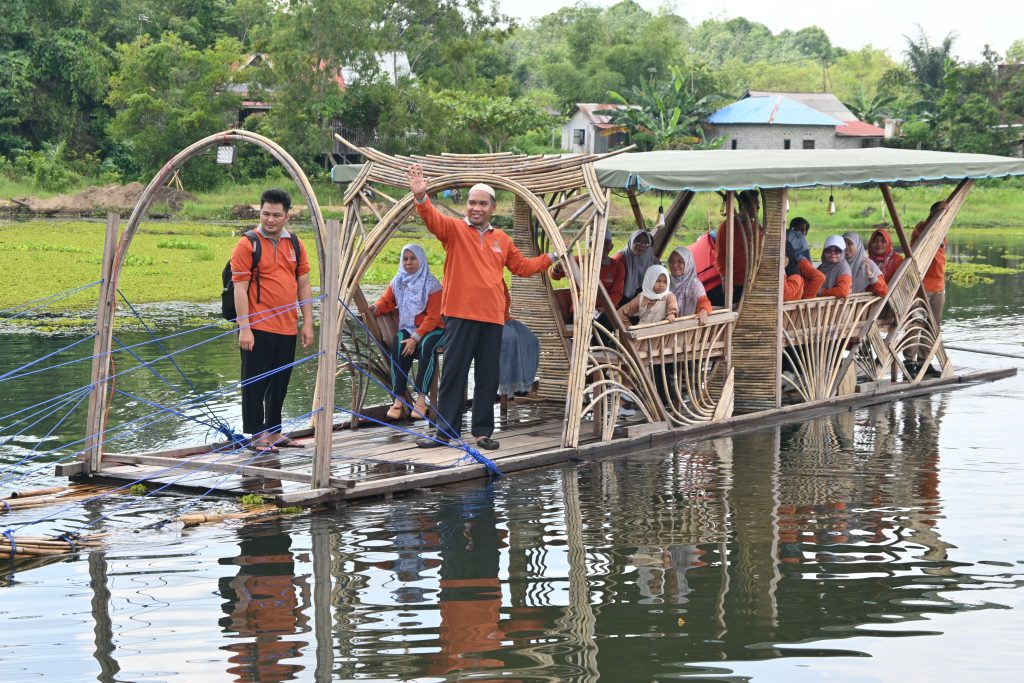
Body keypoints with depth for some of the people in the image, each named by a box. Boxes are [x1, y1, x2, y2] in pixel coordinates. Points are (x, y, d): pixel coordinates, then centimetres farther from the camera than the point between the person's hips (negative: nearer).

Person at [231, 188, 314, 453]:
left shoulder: (295, 245, 11)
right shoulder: (247, 245, -6)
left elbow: (304, 286, 15)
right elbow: (240, 289, -10)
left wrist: (307, 323, 9)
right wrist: (244, 328, -15)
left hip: (287, 329, 6)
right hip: (258, 328, -6)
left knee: (280, 383, 13)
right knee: (256, 382, -1)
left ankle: (274, 432, 24)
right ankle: (257, 436, 5)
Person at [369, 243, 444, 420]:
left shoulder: (431, 285, -9)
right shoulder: (398, 282, 7)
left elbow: (433, 317, -13)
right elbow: (386, 301, 10)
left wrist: (416, 338, -22)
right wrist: (375, 309, -15)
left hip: (431, 329, -4)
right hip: (406, 327, 4)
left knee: (426, 346, -37)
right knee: (398, 346, -30)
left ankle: (421, 398, -33)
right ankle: (398, 399, -30)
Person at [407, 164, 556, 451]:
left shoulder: (502, 239, 14)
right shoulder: (454, 229, 0)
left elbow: (522, 266, 25)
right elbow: (432, 219, -19)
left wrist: (550, 258, 18)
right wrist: (420, 196, -38)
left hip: (492, 317, 4)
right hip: (460, 315, -4)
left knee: (488, 376, 7)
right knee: (453, 373, -1)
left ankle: (483, 432, 15)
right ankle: (445, 430, 5)